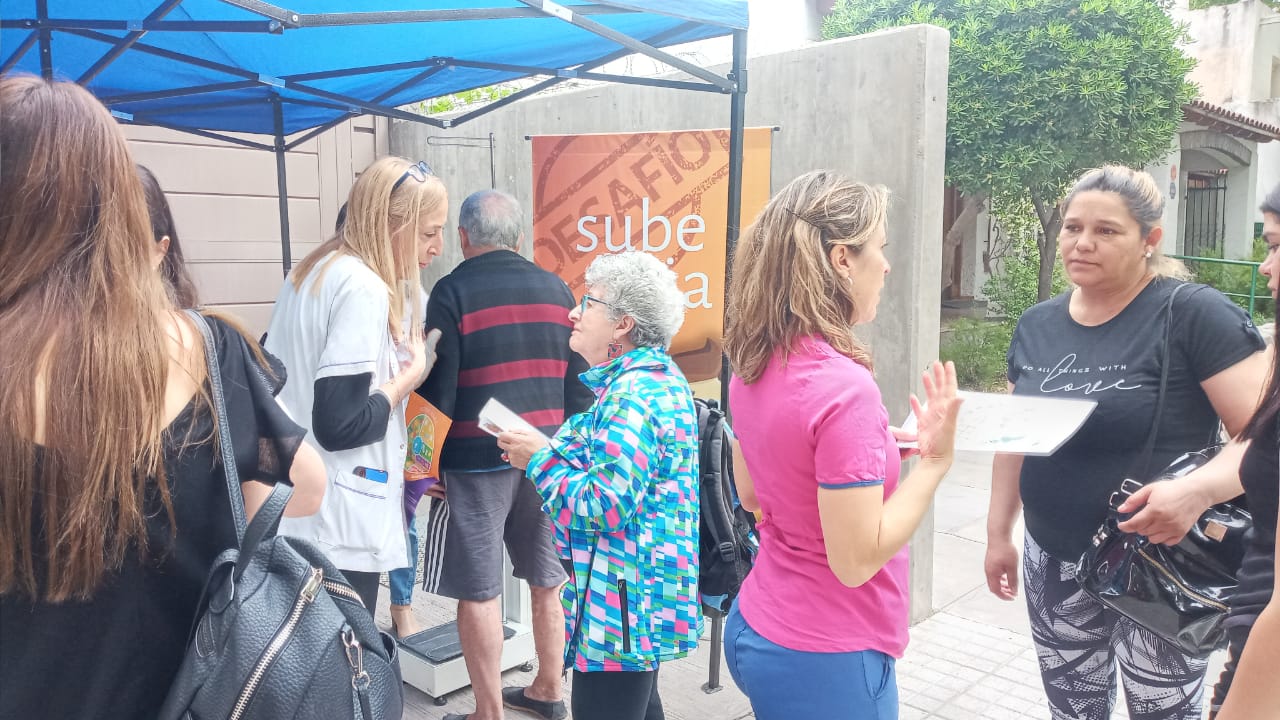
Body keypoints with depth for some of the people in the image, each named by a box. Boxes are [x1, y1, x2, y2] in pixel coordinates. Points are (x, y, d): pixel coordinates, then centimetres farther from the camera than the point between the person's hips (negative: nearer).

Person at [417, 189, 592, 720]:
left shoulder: (453, 292, -8)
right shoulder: (557, 289, 6)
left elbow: (437, 392, -11)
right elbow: (579, 383, 8)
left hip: (477, 461, -5)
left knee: (479, 591, 5)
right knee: (549, 579, 17)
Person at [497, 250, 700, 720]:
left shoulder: (634, 394, -22)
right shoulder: (655, 377, 11)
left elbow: (605, 506, -27)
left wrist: (540, 459, -13)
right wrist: (550, 450, 5)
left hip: (621, 604, -11)